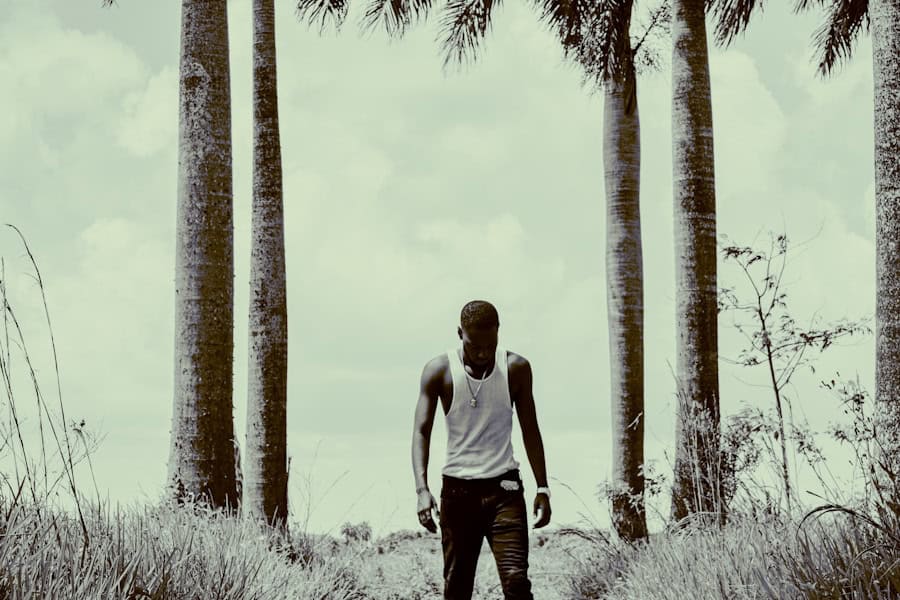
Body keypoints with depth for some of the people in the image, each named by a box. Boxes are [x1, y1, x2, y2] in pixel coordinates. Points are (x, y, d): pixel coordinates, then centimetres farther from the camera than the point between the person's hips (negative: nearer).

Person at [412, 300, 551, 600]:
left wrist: (542, 488, 3)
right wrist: (422, 489, -21)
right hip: (457, 489, 0)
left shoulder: (516, 368, -1)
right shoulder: (439, 370, -5)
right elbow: (421, 431, -8)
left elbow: (530, 431, 8)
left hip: (504, 487, 0)